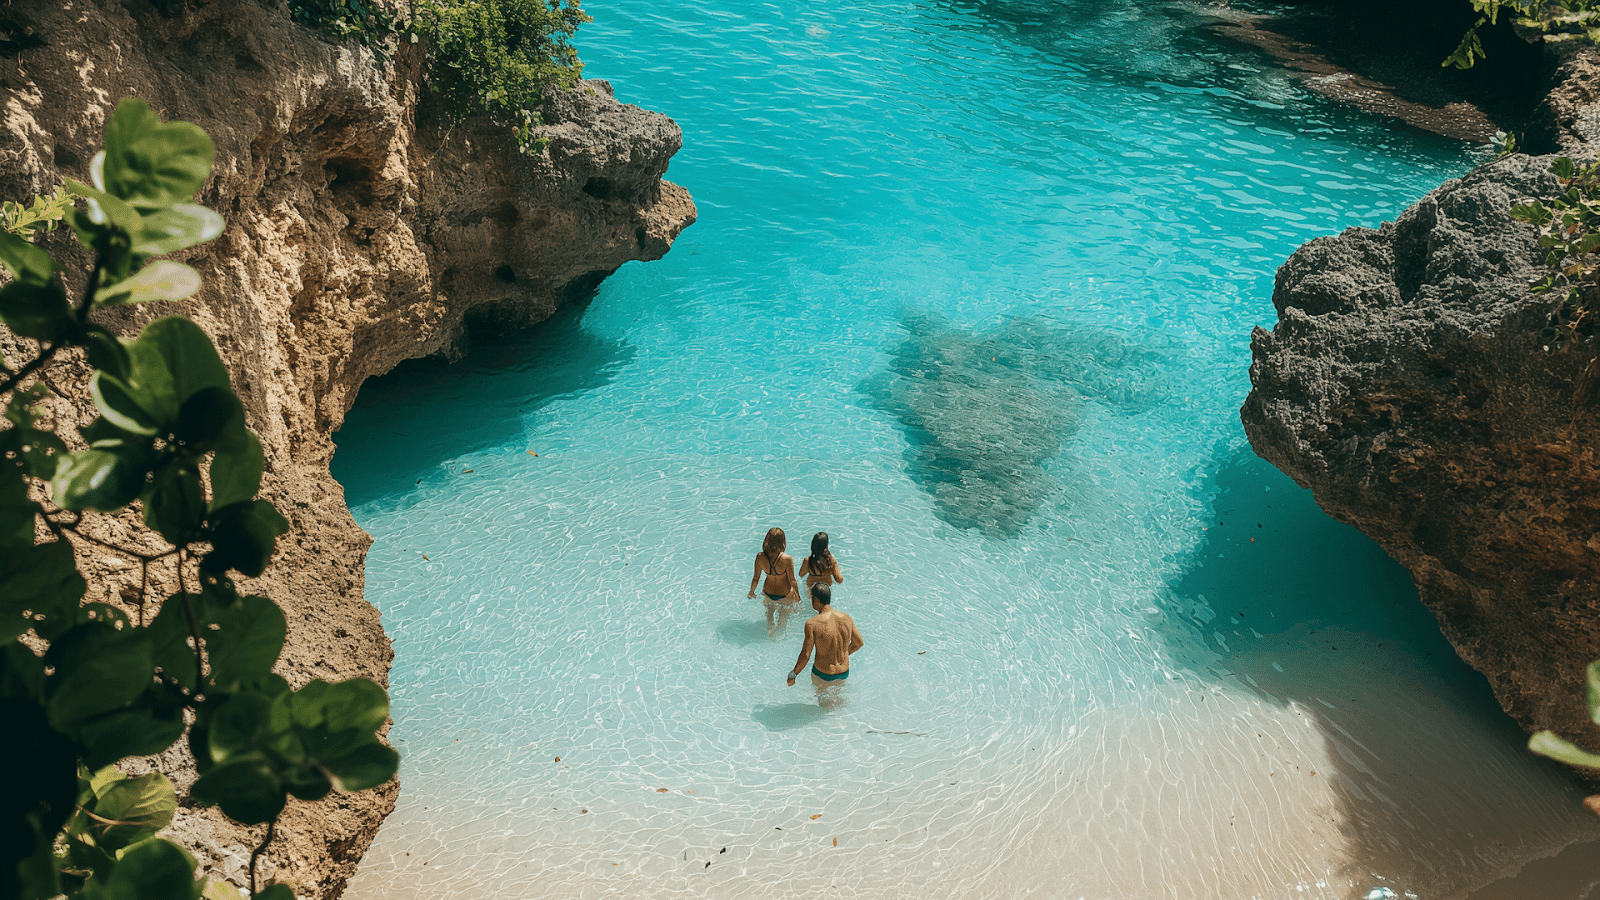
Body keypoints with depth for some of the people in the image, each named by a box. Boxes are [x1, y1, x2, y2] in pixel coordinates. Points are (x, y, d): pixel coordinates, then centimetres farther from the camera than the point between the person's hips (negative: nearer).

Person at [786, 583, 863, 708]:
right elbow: (859, 643, 5)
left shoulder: (812, 624, -25)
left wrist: (793, 675, -5)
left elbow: (805, 656, -21)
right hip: (844, 672, 5)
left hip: (823, 675, -5)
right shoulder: (846, 618, -9)